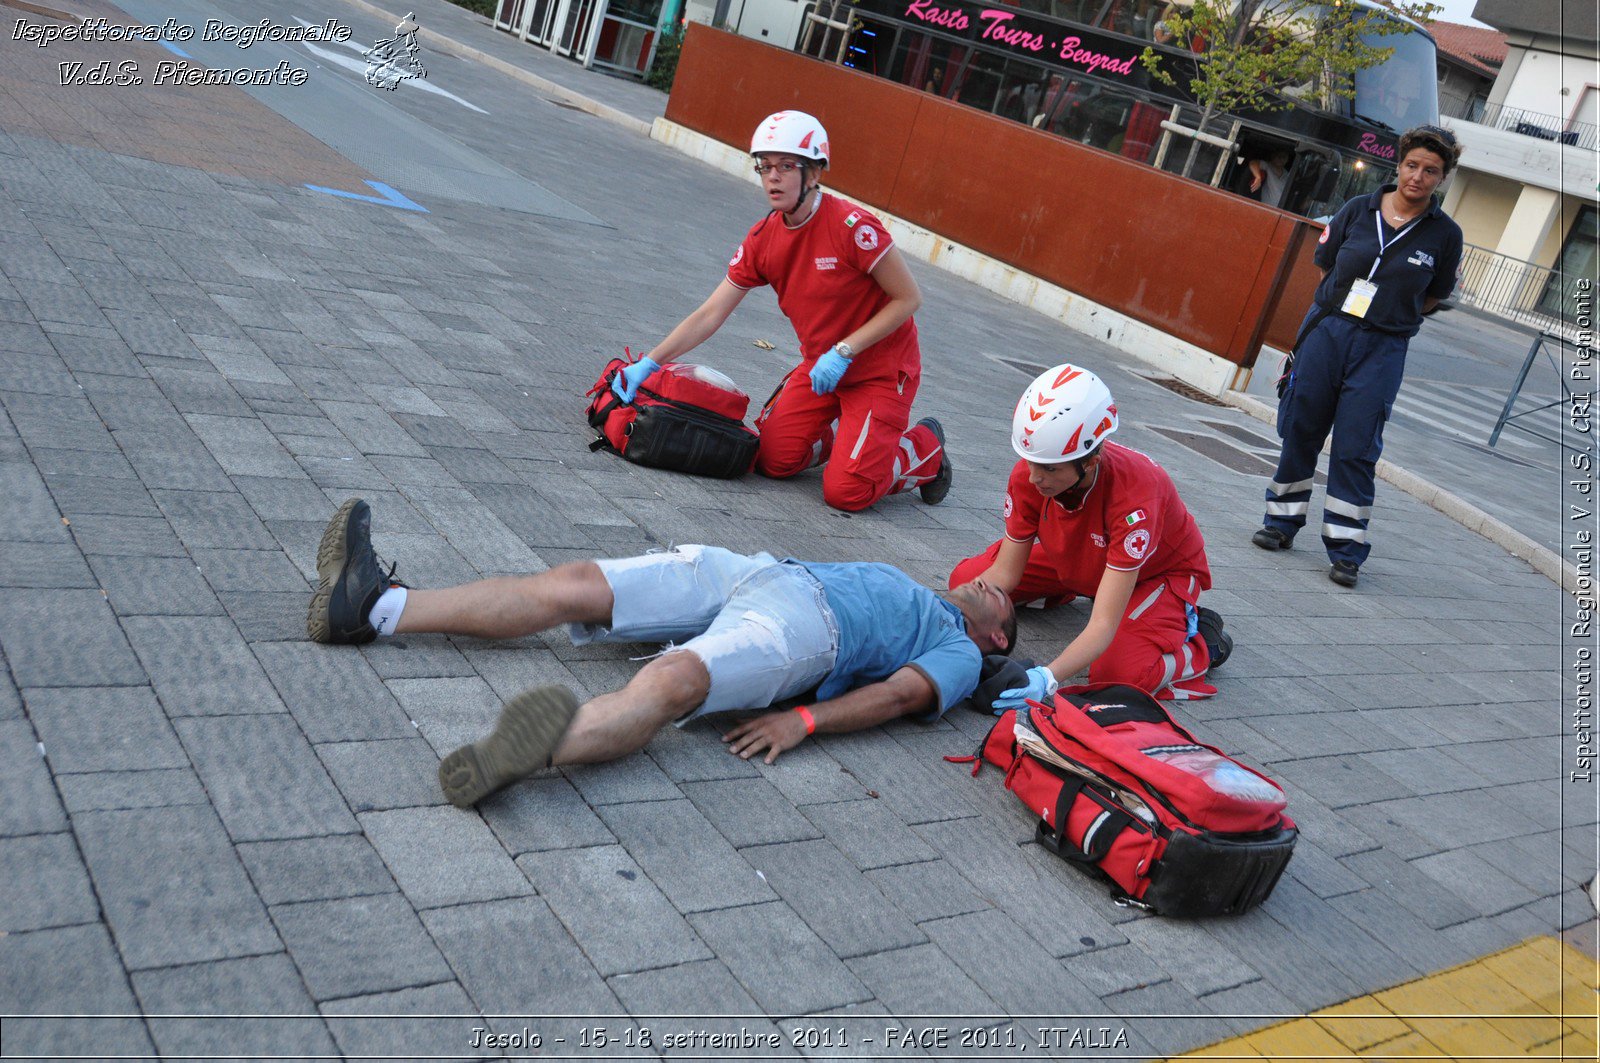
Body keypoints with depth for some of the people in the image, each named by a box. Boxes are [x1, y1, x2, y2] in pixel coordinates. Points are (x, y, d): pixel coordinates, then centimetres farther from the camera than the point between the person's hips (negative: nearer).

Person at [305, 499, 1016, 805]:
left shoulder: (961, 652, 15)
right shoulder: (910, 594, 39)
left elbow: (903, 691, -3)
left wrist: (803, 719, -22)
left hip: (809, 624, -7)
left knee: (670, 681, -39)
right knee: (570, 586, -12)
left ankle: (532, 750, -67)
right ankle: (377, 609, -19)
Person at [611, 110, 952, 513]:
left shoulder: (852, 227, -25)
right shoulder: (762, 239, -6)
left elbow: (908, 298, -18)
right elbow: (710, 315, -3)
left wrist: (843, 352, -23)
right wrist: (648, 363, -10)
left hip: (880, 370, -6)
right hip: (821, 365, 6)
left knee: (846, 493, -13)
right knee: (773, 461, -5)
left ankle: (925, 450, 15)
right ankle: (848, 431, 22)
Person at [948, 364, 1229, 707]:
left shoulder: (1134, 495, -42)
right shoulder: (1028, 474, -27)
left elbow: (1103, 625, -44)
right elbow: (1004, 572, -17)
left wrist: (1047, 678, -60)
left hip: (1159, 572, -5)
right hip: (1077, 559, 6)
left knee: (1119, 673, -32)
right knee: (965, 580, -7)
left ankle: (1202, 640, 0)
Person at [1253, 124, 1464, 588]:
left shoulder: (1444, 235, -1)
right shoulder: (1359, 210, 0)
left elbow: (1434, 297, 10)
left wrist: (1391, 319, 4)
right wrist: (1346, 308, 7)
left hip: (1382, 349, -2)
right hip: (1326, 329, 2)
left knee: (1356, 448, -2)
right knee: (1300, 430, 8)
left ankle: (1346, 550, 7)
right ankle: (1283, 521, 26)